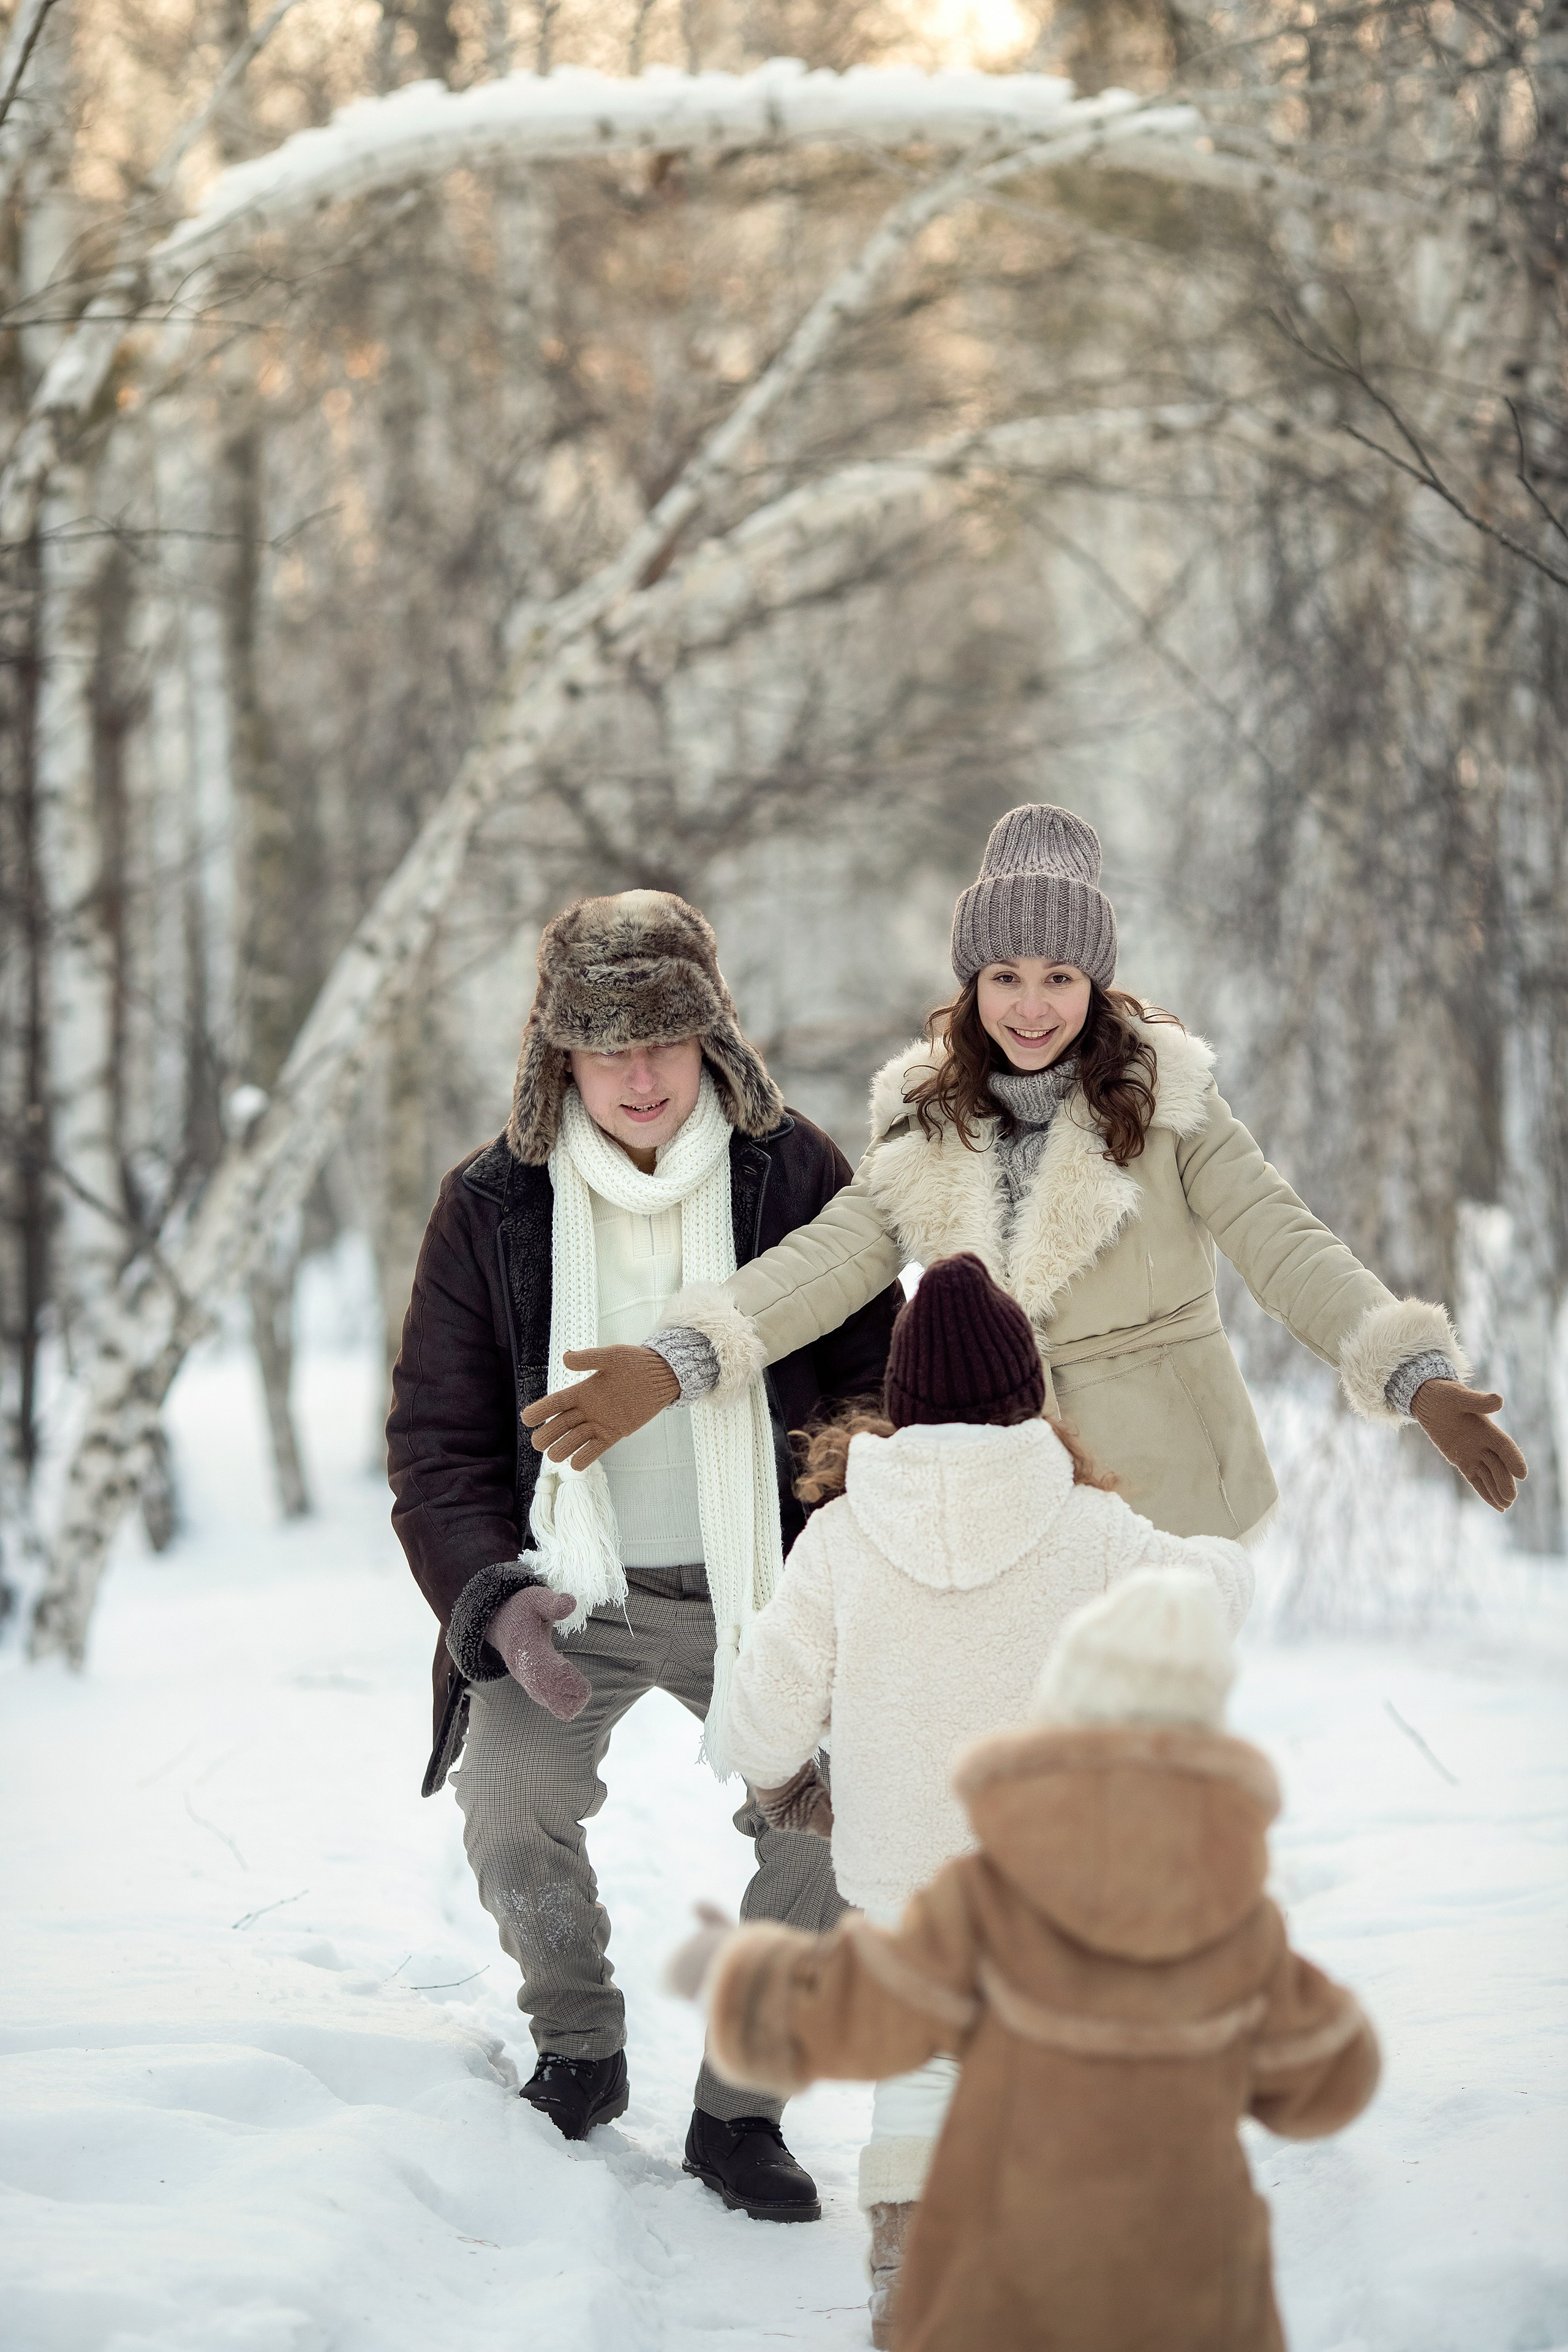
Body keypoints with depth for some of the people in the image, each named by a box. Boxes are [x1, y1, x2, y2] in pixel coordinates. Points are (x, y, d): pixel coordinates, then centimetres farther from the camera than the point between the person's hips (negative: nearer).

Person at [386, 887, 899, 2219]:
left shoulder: (797, 1176, -4)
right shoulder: (492, 1207, -5)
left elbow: (873, 1386, 4)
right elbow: (437, 1439, -1)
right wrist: (495, 1602, -17)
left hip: (758, 1587, 0)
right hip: (566, 1586, 0)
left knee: (829, 1832, -13)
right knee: (512, 1814, -19)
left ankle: (740, 2109, 8)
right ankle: (577, 2053, 10)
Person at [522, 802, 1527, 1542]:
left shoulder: (1164, 1101, -5)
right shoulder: (932, 1122, 4)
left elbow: (1284, 1247, -14)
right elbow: (839, 1254, -7)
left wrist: (1421, 1379, -30)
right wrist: (675, 1368, -23)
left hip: (1164, 1494, -3)